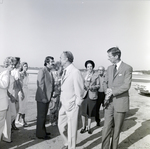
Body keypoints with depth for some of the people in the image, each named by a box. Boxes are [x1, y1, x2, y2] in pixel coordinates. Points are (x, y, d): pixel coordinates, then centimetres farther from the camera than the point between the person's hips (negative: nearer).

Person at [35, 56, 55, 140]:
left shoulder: (50, 72, 11)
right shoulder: (42, 71, -15)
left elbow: (51, 84, 11)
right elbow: (40, 85, -19)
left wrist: (50, 96, 5)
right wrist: (43, 97, -19)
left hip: (47, 97, 8)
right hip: (42, 98, -8)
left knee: (44, 115, 18)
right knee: (41, 116, 3)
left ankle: (43, 131, 32)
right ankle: (40, 134, 16)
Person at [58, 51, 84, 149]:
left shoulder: (75, 72, -18)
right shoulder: (65, 71, 7)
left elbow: (79, 91, -15)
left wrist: (76, 104, -12)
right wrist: (61, 100, 8)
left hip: (72, 105, -8)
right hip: (64, 104, 8)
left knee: (71, 129, 9)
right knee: (61, 126, 18)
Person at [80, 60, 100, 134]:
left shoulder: (96, 75, 1)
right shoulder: (83, 75, 7)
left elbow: (98, 85, 3)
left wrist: (93, 87, -15)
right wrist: (83, 86, -12)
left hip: (92, 95, -1)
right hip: (84, 95, 1)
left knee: (90, 112, 6)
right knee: (83, 112, 1)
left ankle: (89, 127, 23)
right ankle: (83, 127, 20)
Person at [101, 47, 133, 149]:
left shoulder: (127, 68, -8)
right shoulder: (110, 68, 10)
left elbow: (126, 86, -15)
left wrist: (112, 91, -18)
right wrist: (108, 91, -4)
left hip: (120, 102, -4)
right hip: (109, 102, 4)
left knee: (117, 128, 9)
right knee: (107, 127, 3)